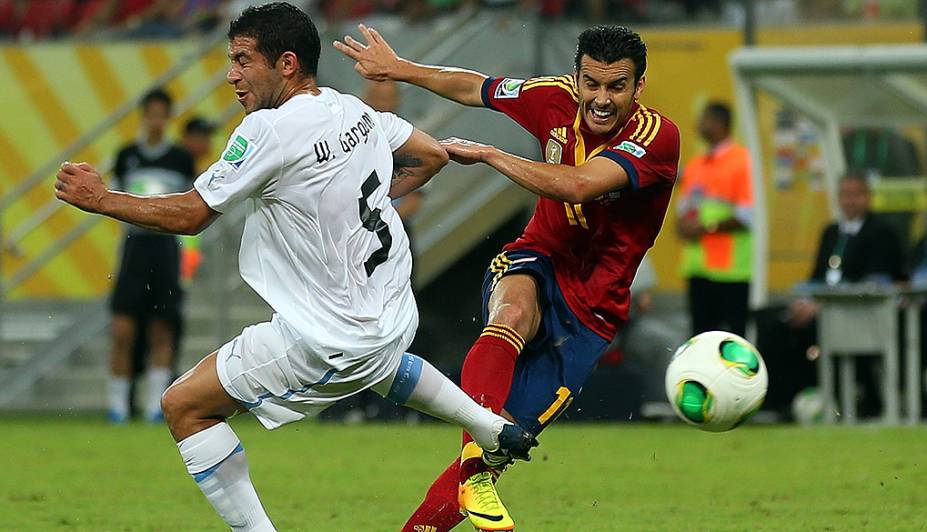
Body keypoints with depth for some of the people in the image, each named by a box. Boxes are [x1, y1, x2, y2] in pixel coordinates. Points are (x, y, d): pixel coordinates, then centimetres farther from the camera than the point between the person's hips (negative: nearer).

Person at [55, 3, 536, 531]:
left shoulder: (269, 130, -21)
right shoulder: (355, 110, 1)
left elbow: (190, 214, -15)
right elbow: (432, 155, 16)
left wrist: (100, 199, -5)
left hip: (332, 342, -9)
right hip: (394, 318, 9)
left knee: (184, 406, -3)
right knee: (379, 359, 45)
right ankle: (495, 429, 46)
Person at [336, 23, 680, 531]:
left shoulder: (658, 136, -19)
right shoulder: (557, 99, -6)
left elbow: (577, 185, -33)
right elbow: (475, 88, 14)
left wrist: (485, 153, -24)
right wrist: (398, 68, 25)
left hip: (589, 312, -1)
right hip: (536, 263, 1)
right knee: (514, 311, -38)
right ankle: (477, 471, -51)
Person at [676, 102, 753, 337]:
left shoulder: (742, 160, -6)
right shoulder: (694, 165, 17)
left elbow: (748, 214, -11)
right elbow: (684, 204, 26)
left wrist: (707, 227, -14)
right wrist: (683, 223, 3)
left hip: (729, 268, -7)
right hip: (697, 267, 7)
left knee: (733, 333, -8)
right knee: (701, 332, 6)